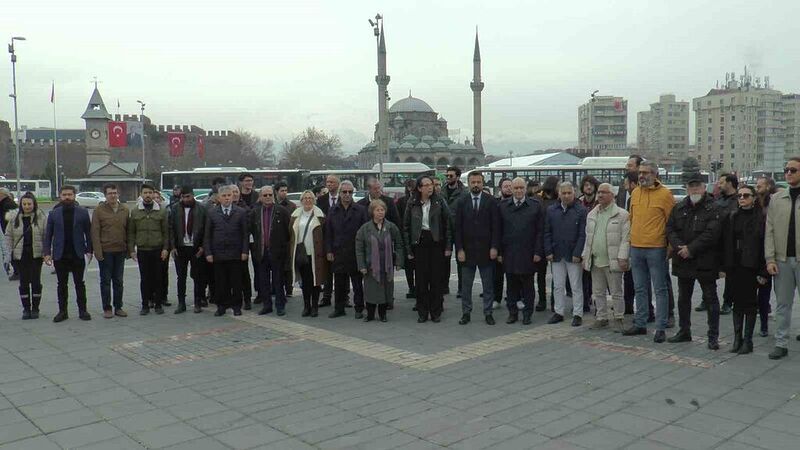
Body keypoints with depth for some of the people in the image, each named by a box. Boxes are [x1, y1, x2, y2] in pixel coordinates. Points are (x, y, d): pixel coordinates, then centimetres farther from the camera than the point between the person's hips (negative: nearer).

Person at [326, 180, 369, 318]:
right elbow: (328, 233, 8)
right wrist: (328, 251, 1)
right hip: (338, 254, 3)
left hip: (355, 253, -2)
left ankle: (359, 309, 13)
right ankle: (339, 308, 20)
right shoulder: (332, 211, 9)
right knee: (339, 284, 9)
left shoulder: (361, 210, 0)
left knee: (357, 284, 4)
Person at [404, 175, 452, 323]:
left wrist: (448, 247, -5)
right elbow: (406, 227, 7)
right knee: (421, 279, 4)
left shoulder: (440, 202, 0)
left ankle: (436, 312, 13)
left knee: (436, 279, 2)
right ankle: (422, 312, 14)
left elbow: (447, 224, -1)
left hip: (436, 244, -1)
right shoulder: (412, 205, 3)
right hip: (419, 244, 1)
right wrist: (409, 249, 3)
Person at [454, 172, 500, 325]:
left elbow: (496, 226, -2)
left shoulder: (491, 201, 0)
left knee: (488, 285, 7)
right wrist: (459, 249, -6)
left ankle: (488, 313, 17)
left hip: (486, 249, -1)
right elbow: (458, 228, 0)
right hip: (467, 249, 1)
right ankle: (466, 313, 17)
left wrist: (494, 247, -9)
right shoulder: (461, 202, 2)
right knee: (466, 285, 8)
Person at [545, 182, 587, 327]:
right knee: (558, 286, 10)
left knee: (576, 286, 4)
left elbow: (582, 234, -7)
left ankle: (577, 314, 12)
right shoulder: (551, 210, 7)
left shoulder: (581, 210, -3)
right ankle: (559, 312, 19)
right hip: (557, 255, 3)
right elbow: (547, 233, 8)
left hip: (573, 255, -3)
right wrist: (548, 252, 0)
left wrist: (577, 253, -13)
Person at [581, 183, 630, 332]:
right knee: (598, 292, 12)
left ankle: (618, 319, 13)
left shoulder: (621, 214, -5)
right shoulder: (591, 214, 13)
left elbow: (625, 238, -9)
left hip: (612, 261, -6)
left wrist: (622, 258, -15)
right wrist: (585, 256, 12)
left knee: (616, 293, 2)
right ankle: (602, 318, 23)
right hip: (595, 261, 6)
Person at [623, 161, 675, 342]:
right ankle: (640, 324, 24)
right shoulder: (635, 193, 9)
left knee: (660, 289, 1)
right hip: (636, 247, 6)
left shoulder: (665, 194, -7)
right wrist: (632, 238, 14)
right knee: (640, 288, 14)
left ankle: (660, 328, 7)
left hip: (656, 248, -6)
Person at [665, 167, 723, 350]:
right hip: (683, 262, 6)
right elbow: (670, 229, 4)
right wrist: (679, 247, -12)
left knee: (710, 299, 2)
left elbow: (711, 234, -18)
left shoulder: (713, 209, -8)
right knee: (683, 298, 16)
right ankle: (684, 331, 30)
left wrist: (691, 249, -19)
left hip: (705, 262, -6)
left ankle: (713, 336, 9)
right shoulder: (679, 208, 9)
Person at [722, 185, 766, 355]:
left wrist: (763, 272, -11)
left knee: (750, 303, 4)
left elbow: (765, 245, -7)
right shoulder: (732, 217, 8)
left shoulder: (761, 218, -4)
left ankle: (748, 340, 11)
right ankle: (737, 338, 17)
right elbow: (725, 243, 8)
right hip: (735, 267, 4)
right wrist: (724, 267, 3)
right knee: (737, 302, 9)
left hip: (751, 267, -4)